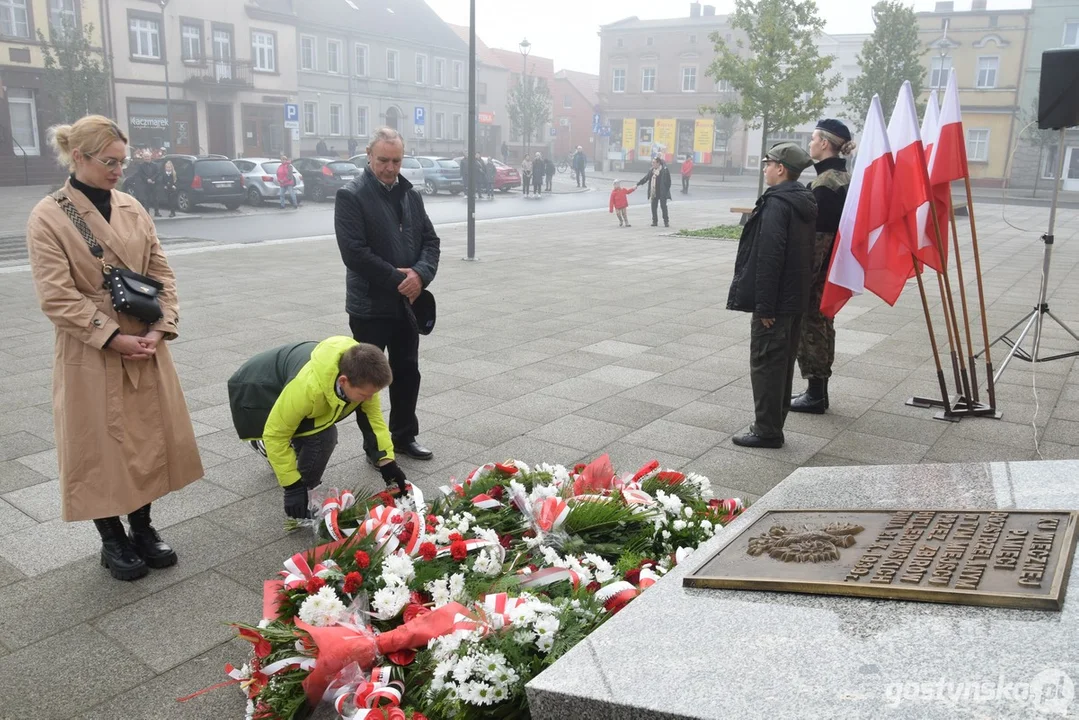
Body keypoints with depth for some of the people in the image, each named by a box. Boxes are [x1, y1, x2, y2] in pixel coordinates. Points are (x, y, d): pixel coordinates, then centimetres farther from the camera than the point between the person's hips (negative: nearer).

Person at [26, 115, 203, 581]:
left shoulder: (132, 209, 7)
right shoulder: (48, 218, -9)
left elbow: (161, 273, 7)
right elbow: (56, 297, -14)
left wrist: (161, 328, -7)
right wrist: (114, 337, -18)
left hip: (146, 348, 5)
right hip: (91, 355, -5)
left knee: (148, 440, 12)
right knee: (101, 448, 6)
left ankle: (142, 529, 29)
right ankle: (113, 542, 23)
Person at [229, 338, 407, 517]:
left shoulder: (361, 373, -24)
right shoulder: (307, 387, -43)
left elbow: (374, 414, -11)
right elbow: (275, 435, -32)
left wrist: (387, 462, -15)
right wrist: (292, 486, -28)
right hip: (256, 391, -7)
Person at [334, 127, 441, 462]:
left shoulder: (412, 194, 10)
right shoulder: (351, 196, -10)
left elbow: (431, 240, 8)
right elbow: (354, 252, -19)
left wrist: (420, 274, -11)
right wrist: (398, 278, -18)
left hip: (407, 302, 6)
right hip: (370, 304, -6)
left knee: (407, 372, 15)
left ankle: (404, 437, 30)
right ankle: (374, 447, 18)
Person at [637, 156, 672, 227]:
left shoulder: (664, 170, -12)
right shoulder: (652, 170, 7)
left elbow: (668, 182, -12)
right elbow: (645, 178, 14)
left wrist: (666, 191, -15)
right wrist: (638, 184, 11)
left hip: (662, 193, -6)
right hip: (654, 193, 6)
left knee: (663, 206, -2)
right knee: (653, 207, 8)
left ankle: (666, 221, 7)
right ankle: (655, 221, 18)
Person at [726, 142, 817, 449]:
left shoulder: (776, 203, -17)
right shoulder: (805, 202, 13)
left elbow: (768, 257, -22)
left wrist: (764, 305, -21)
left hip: (775, 300, -10)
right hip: (796, 298, 10)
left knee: (765, 363, -2)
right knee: (783, 363, 15)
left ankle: (767, 430, 4)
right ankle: (773, 424, 26)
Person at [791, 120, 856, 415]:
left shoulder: (824, 182, -19)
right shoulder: (844, 177, 12)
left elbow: (816, 230, -22)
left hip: (816, 265, -10)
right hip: (833, 264, 10)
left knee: (810, 325, -1)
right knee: (822, 323, 15)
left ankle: (815, 395, 6)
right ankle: (819, 390, 24)